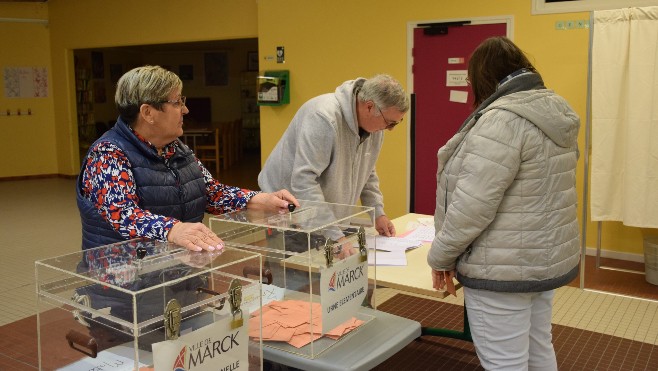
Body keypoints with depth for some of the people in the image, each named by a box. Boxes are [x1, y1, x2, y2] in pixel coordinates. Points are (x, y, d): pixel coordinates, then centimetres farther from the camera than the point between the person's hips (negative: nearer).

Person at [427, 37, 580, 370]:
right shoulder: (555, 112, 9)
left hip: (505, 268, -9)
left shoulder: (503, 118, -20)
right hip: (547, 257, 10)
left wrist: (441, 255, -10)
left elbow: (473, 203, -23)